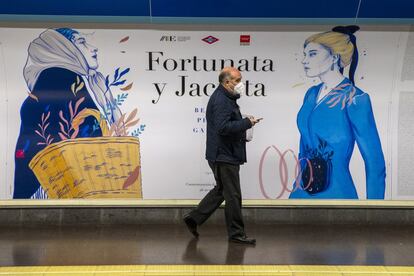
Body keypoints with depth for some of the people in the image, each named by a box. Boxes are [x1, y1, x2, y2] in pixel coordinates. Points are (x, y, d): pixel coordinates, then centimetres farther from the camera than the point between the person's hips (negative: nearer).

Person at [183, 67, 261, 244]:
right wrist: (247, 122, -20)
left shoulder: (226, 98, 16)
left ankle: (194, 218, 23)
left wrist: (245, 123, 8)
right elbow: (223, 127, -27)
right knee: (233, 195, -2)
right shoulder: (221, 100, -18)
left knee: (221, 190, 19)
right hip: (224, 155, -11)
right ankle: (236, 233, 9)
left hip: (223, 155, 11)